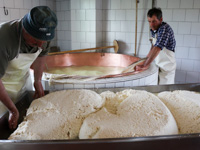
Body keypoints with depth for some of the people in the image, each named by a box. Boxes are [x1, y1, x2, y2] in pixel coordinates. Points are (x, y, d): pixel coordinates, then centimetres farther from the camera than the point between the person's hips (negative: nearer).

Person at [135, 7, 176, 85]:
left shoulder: (165, 28, -22)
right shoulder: (153, 29, 4)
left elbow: (158, 47, -35)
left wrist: (145, 65, -41)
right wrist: (147, 58, 14)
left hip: (167, 66, -8)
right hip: (158, 65, 8)